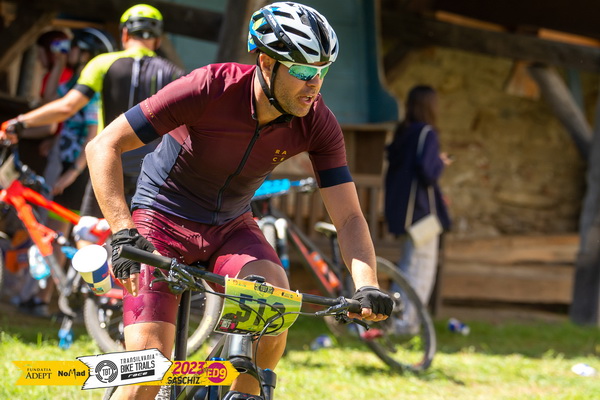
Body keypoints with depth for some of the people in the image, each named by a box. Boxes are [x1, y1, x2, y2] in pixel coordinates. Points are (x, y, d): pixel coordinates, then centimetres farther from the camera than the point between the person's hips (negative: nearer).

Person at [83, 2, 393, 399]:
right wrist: (124, 233, -38)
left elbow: (349, 217, -14)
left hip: (231, 225, 4)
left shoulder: (317, 124, -17)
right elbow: (104, 146, -26)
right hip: (163, 220, -3)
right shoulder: (210, 88, -29)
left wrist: (367, 285, -33)